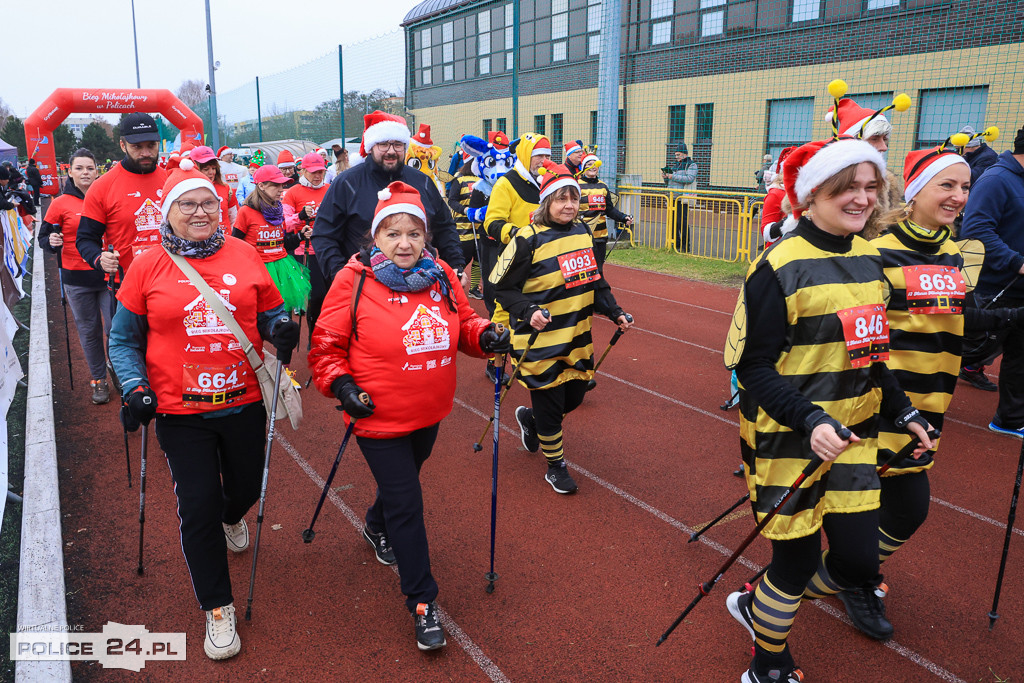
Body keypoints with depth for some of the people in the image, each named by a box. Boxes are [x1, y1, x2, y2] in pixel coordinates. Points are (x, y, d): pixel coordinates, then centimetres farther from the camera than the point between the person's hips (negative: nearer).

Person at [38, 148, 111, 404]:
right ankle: (98, 380, 22)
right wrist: (52, 241, -16)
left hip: (108, 274, 0)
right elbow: (44, 236, 6)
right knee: (89, 331, 9)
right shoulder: (60, 203, 0)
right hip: (77, 279, 0)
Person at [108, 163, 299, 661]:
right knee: (198, 506, 1)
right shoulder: (147, 268, -3)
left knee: (245, 487, 18)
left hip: (243, 401, 2)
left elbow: (269, 313, 9)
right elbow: (123, 340, 5)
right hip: (180, 411, -1)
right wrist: (134, 387, -9)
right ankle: (218, 610, 20)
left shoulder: (243, 255, -1)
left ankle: (232, 519, 59)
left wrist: (280, 330, -13)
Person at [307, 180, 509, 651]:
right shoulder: (354, 280, -13)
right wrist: (340, 383, -19)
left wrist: (485, 337, -9)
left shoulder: (442, 276, -2)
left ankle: (377, 527, 62)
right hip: (379, 417, -5)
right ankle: (422, 602, 16)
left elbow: (463, 323, 11)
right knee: (407, 505, -1)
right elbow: (326, 345, -6)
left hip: (429, 413, 5)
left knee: (404, 481, 28)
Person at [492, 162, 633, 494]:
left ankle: (529, 418, 47)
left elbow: (595, 281, 15)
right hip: (539, 341, -7)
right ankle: (555, 466, 26)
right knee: (549, 405, 3)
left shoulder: (583, 233, 6)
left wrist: (614, 312, 6)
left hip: (577, 337, 7)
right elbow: (502, 287, -12)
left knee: (575, 395, 17)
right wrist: (528, 312, -26)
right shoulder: (528, 240, -16)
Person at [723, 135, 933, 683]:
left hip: (853, 435, 7)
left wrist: (903, 411, 11)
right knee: (798, 560, 6)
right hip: (788, 440, -7)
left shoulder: (868, 258, 7)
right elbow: (754, 367, -17)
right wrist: (811, 421, -28)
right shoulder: (780, 267, -16)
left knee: (858, 563, 9)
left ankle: (758, 604, 37)